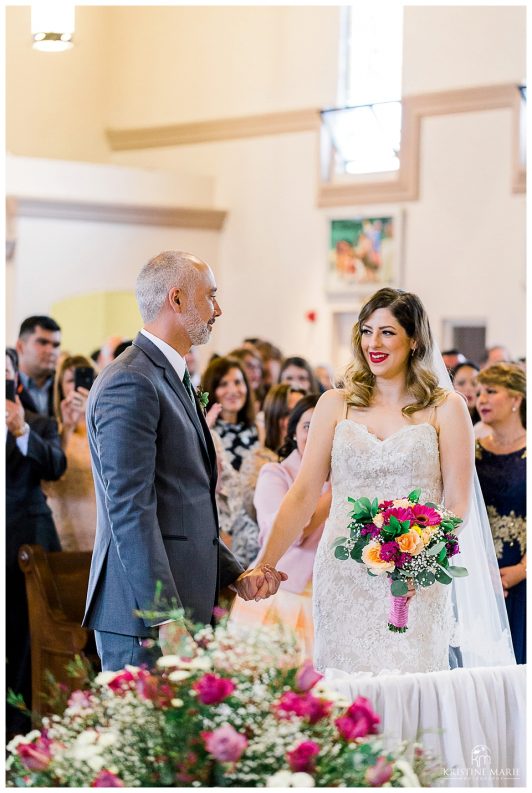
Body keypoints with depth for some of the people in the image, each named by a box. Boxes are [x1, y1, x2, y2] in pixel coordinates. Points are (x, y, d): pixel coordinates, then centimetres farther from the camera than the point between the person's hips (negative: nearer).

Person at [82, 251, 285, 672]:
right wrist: (163, 615, -22)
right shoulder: (130, 384, -13)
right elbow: (129, 510, -19)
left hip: (183, 604, 9)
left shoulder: (173, 380, 19)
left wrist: (234, 575, 13)